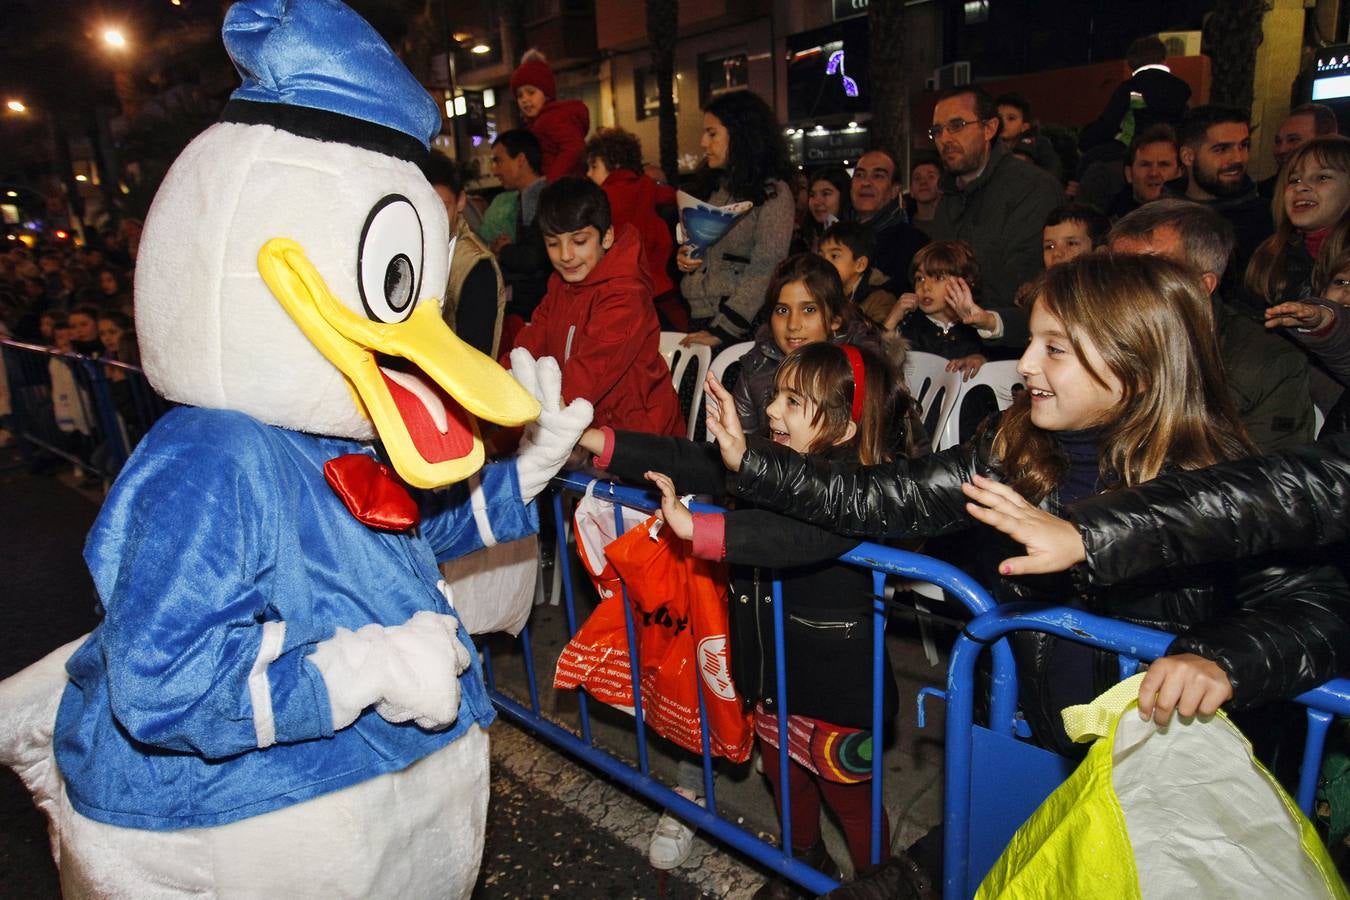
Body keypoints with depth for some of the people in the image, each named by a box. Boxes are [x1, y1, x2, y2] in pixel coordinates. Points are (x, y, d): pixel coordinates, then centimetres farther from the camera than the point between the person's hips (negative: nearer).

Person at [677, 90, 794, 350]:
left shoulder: (773, 193, -8)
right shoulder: (711, 187, 15)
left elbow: (764, 271, -17)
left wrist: (721, 330, -23)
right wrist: (684, 258, 4)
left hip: (742, 327, -6)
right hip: (698, 317, 6)